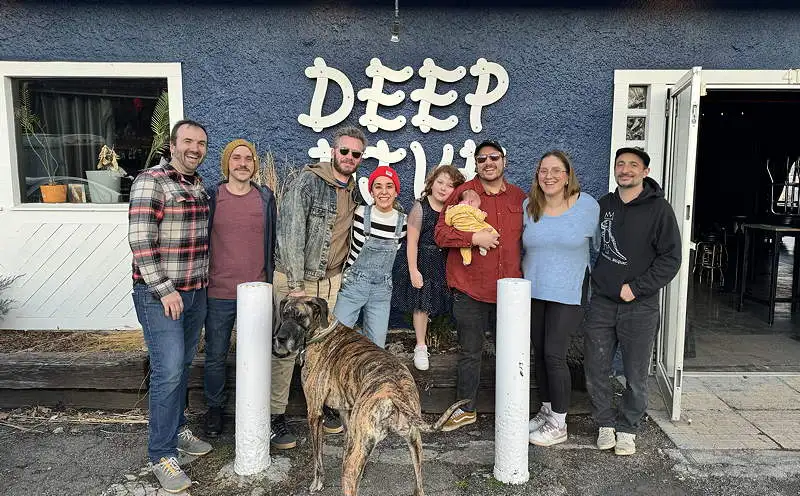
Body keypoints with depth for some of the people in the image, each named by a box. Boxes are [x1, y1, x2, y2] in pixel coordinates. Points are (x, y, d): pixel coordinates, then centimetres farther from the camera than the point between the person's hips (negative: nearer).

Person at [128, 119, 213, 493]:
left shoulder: (200, 187, 11)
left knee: (182, 366, 16)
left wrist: (202, 282, 16)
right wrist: (164, 289, -18)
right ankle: (162, 454, 6)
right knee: (168, 370, -7)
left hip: (195, 293, 7)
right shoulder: (151, 181, -11)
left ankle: (176, 428, 32)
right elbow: (140, 240, -17)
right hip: (160, 294, -7)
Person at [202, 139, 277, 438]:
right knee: (216, 356, 11)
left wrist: (270, 284, 10)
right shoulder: (211, 197, 0)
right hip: (219, 293, -1)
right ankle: (214, 408, 30)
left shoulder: (265, 198, 4)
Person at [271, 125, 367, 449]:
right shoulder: (308, 182, -13)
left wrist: (343, 271, 13)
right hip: (294, 277, -6)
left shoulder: (354, 191, 9)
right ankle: (276, 415, 10)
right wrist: (296, 285, -21)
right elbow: (290, 233, -19)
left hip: (331, 279, 6)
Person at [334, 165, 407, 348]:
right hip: (353, 285, -3)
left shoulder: (403, 221, -2)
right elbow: (355, 252, 0)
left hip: (382, 290, 3)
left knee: (376, 346, 9)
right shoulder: (361, 213, -11)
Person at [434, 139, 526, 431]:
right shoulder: (462, 193, 0)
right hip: (470, 289, -2)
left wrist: (524, 276, 9)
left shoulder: (519, 197, 9)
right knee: (470, 353, 9)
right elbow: (441, 234, -4)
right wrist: (474, 238, -17)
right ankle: (466, 409, 25)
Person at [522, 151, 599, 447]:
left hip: (568, 294, -4)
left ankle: (558, 424, 9)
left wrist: (597, 284, 7)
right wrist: (528, 273, 10)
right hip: (533, 291, 4)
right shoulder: (528, 206, 2)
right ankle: (547, 410, 30)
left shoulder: (588, 206, -6)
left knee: (554, 354, -7)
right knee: (539, 353, 11)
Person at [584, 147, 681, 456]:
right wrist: (596, 280, 8)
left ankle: (627, 428, 24)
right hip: (601, 303, 4)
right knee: (596, 370, 7)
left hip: (640, 307, -3)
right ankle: (606, 423, 25)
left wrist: (636, 287, -13)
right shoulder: (602, 205, 8)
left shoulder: (659, 209, -5)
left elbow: (670, 258, -8)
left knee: (636, 375, 6)